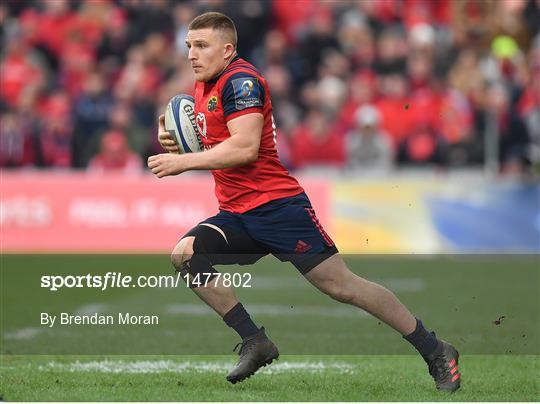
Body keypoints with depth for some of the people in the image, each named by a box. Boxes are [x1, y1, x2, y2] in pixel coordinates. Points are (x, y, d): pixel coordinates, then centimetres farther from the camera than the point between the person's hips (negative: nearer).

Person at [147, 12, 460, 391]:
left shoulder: (241, 80, -13)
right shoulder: (204, 86, 15)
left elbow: (245, 147, -24)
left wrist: (184, 161, -18)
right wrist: (177, 147, 6)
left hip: (276, 205, -9)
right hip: (237, 213, 9)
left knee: (342, 286, -8)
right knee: (185, 254, -14)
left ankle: (435, 351, 3)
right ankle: (256, 342, -8)